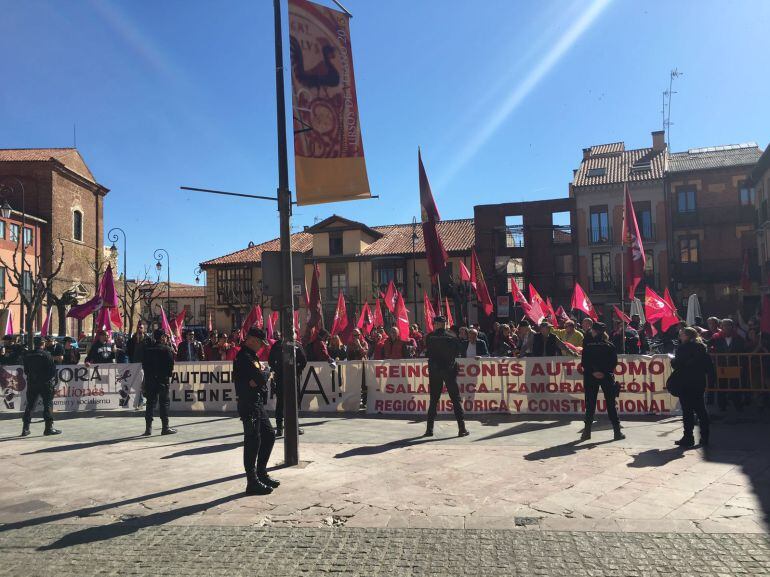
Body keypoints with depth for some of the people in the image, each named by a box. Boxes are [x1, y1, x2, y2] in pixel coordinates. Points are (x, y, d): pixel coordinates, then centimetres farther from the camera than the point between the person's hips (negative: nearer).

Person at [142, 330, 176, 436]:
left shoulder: (148, 349, 7)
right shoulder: (167, 349, -9)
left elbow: (144, 365, 8)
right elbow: (171, 364, -13)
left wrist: (148, 374, 14)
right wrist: (170, 373, 3)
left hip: (149, 380, 5)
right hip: (162, 380, -5)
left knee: (150, 403, 9)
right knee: (164, 403, 2)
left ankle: (148, 428, 10)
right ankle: (165, 427, 4)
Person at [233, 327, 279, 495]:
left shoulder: (251, 356, 17)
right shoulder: (244, 357, -15)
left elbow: (262, 379, 9)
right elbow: (261, 378, -23)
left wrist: (258, 379, -11)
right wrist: (261, 375, -3)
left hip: (258, 403, 10)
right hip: (249, 404, -10)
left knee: (269, 435, 15)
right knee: (253, 441, -5)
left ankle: (261, 473, 25)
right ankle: (252, 482, 2)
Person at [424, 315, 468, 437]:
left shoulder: (430, 337, -5)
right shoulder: (452, 336, -2)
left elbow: (427, 353, 3)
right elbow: (458, 353, 3)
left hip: (434, 371, 0)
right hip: (450, 370, 0)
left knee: (433, 400, 8)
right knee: (456, 399, 4)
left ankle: (429, 429, 8)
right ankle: (462, 428, 1)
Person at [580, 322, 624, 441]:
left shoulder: (588, 345, -2)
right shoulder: (610, 345, 1)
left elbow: (584, 362, -7)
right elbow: (614, 362, -3)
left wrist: (593, 372, -8)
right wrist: (605, 372, -7)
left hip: (590, 377, 0)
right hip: (607, 377, 1)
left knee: (590, 404, 4)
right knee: (611, 404, 6)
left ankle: (587, 431, 2)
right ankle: (617, 431, 6)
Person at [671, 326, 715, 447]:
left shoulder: (683, 348, -12)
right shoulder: (702, 347, 8)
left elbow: (677, 365, -15)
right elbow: (709, 364, 8)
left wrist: (672, 360, 5)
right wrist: (712, 377, 13)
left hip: (686, 384, -7)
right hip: (700, 382, 7)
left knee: (687, 410, -2)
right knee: (701, 409, 13)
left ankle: (688, 437, -1)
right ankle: (704, 437, 17)